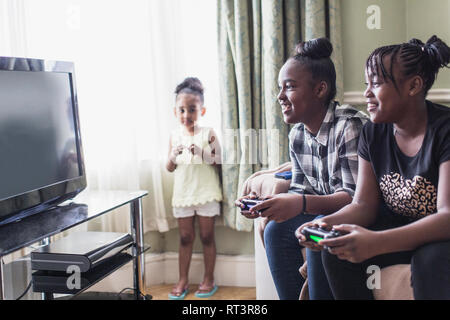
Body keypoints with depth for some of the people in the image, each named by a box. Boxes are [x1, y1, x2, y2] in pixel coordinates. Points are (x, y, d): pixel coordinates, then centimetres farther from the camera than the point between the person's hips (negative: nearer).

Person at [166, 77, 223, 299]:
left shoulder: (208, 134, -6)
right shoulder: (175, 136, 4)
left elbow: (218, 162, -9)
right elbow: (170, 168, 7)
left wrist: (201, 153, -24)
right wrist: (173, 156, -14)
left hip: (206, 194, -3)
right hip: (183, 194, 3)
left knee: (207, 237, 6)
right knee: (185, 238, 10)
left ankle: (208, 279, 19)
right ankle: (183, 281, 19)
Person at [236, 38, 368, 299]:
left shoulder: (351, 126, -22)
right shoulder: (297, 136, 3)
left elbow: (356, 197, -27)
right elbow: (301, 192, 7)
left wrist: (302, 203, -41)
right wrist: (263, 204, -12)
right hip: (326, 215, 7)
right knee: (276, 229, -11)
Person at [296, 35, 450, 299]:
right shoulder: (374, 133, -1)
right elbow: (364, 204, -2)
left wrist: (376, 243, -42)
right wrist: (327, 223, -25)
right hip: (399, 224, 6)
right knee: (337, 249, -17)